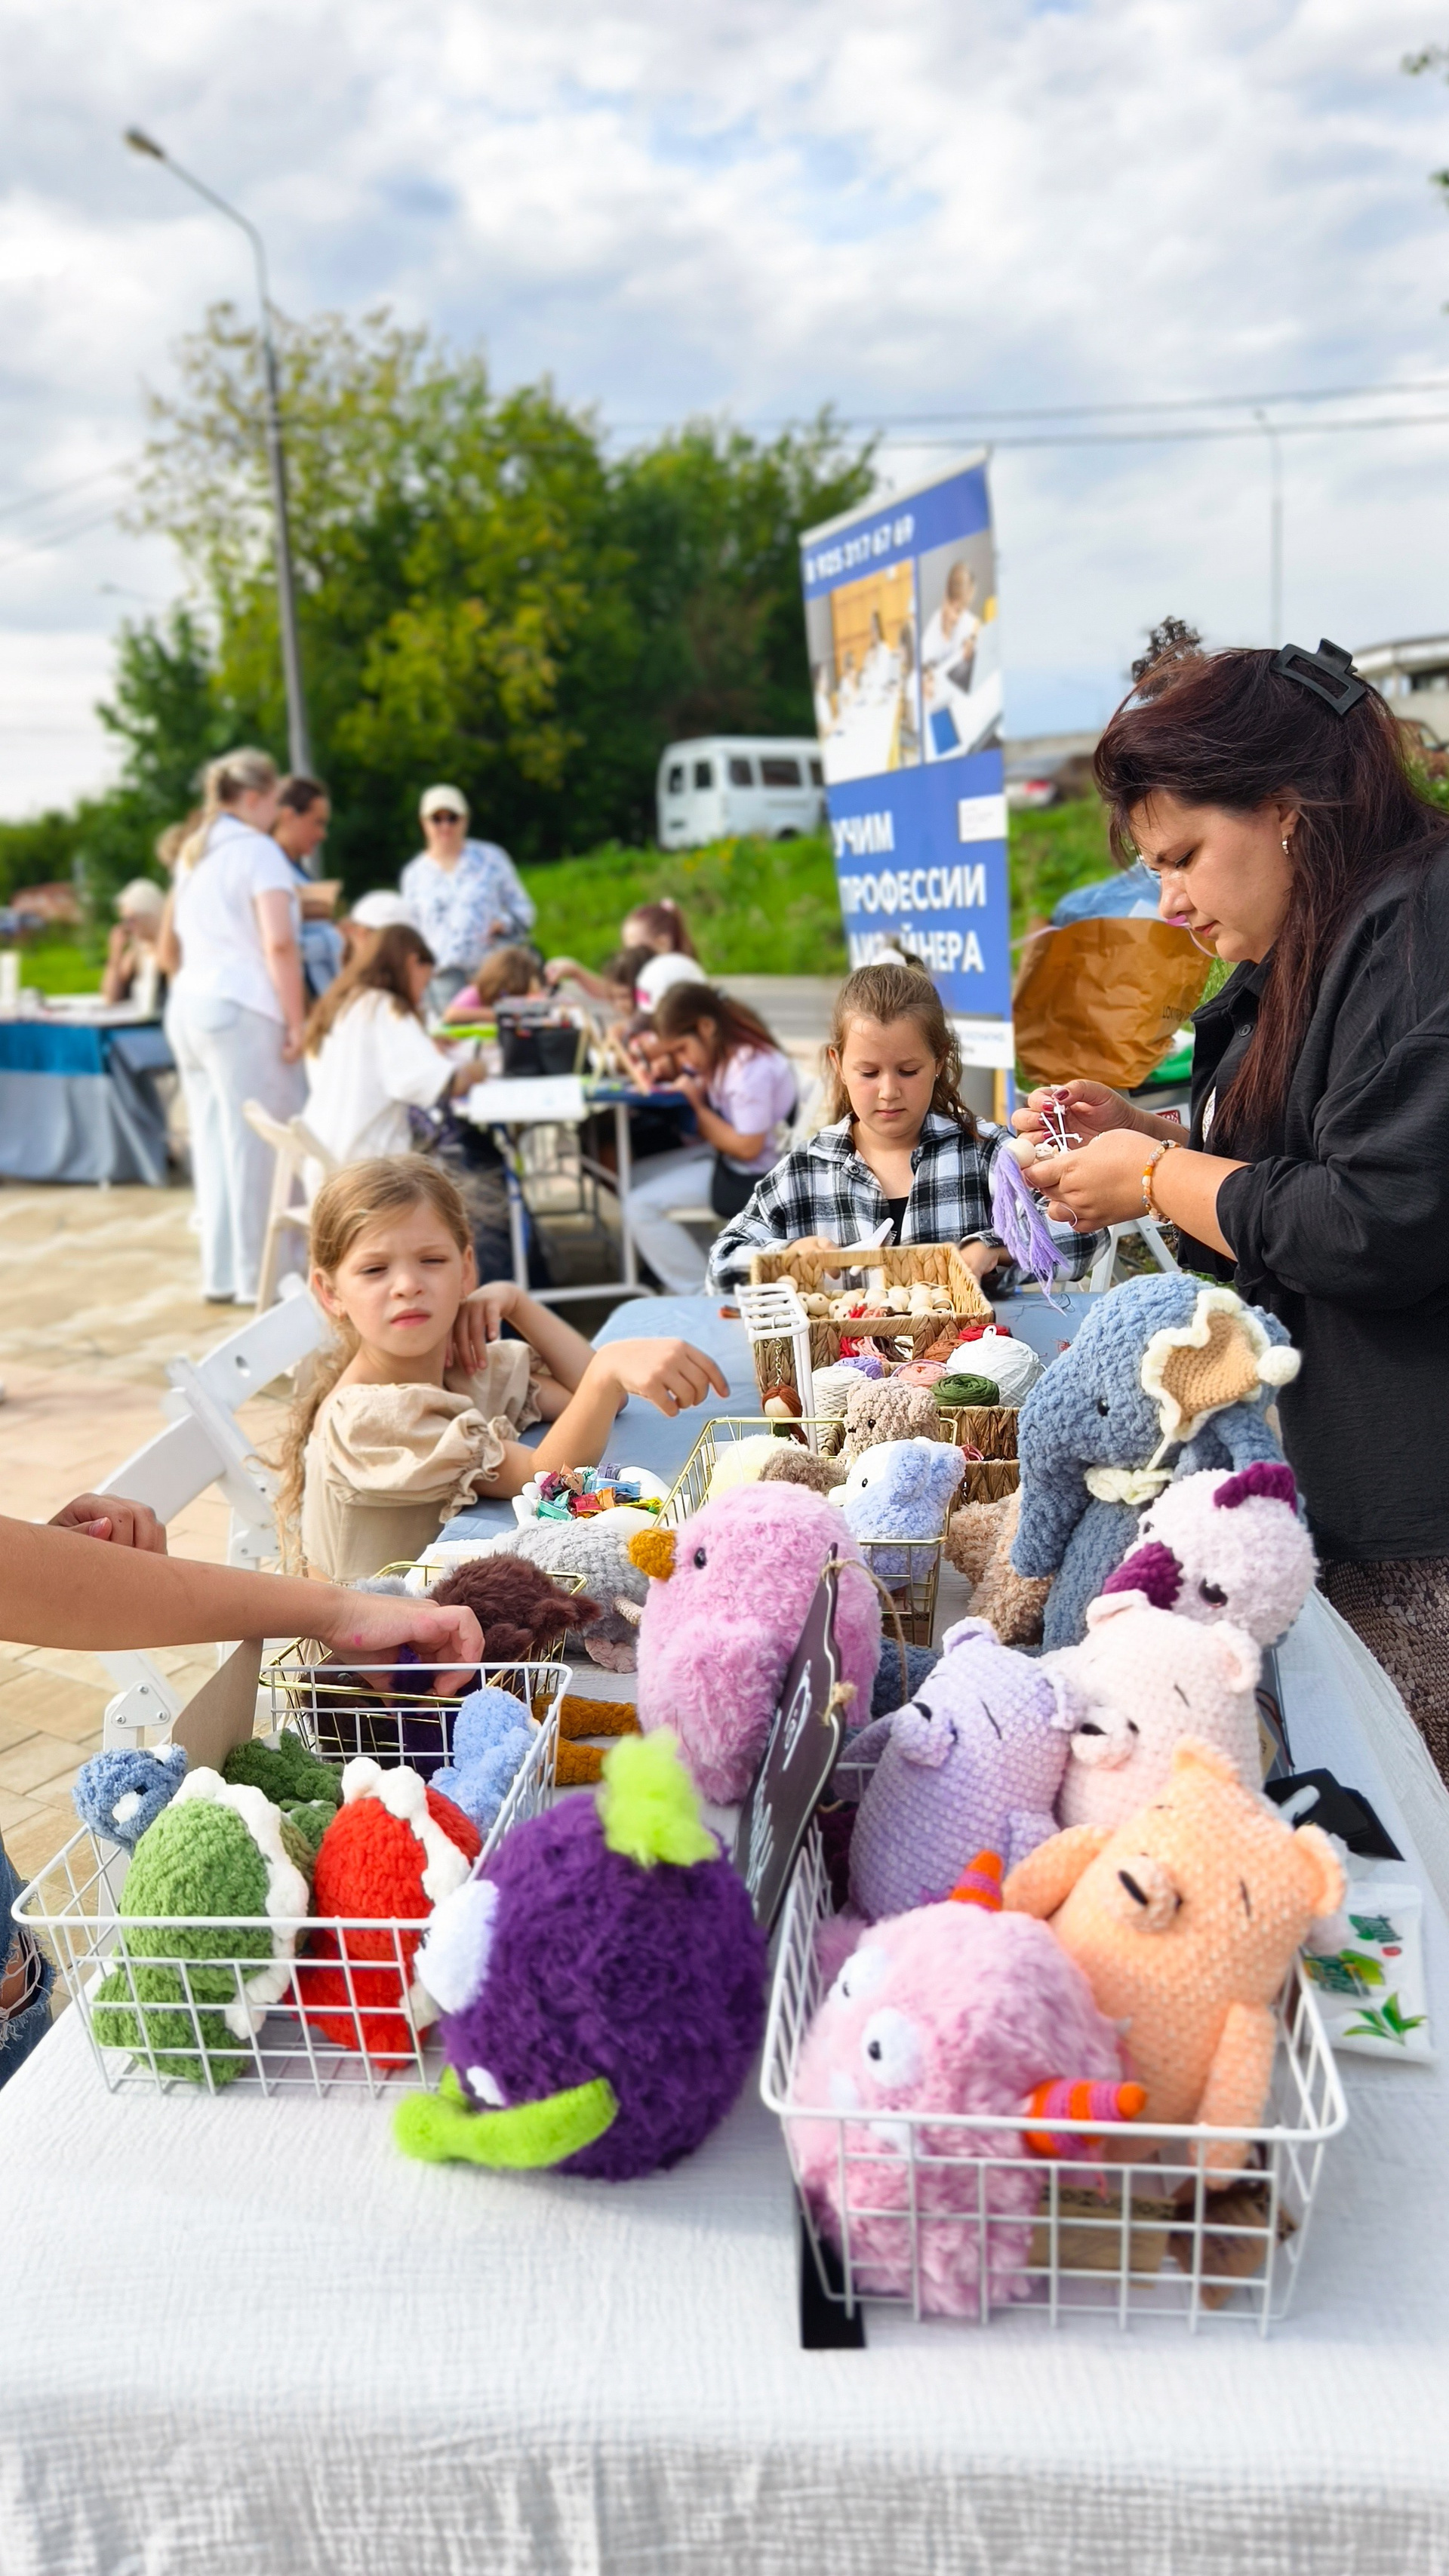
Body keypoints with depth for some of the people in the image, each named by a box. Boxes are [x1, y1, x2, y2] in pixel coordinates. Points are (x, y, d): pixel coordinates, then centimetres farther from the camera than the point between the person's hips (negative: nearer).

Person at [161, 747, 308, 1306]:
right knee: (260, 1147, -4)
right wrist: (298, 1023, -16)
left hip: (187, 1009, 9)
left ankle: (221, 1275, 16)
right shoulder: (258, 850, -6)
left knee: (213, 1144, 11)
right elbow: (279, 945, -17)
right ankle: (261, 1275, -1)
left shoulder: (192, 854, 19)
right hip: (242, 1010, -9)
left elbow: (168, 951, 23)